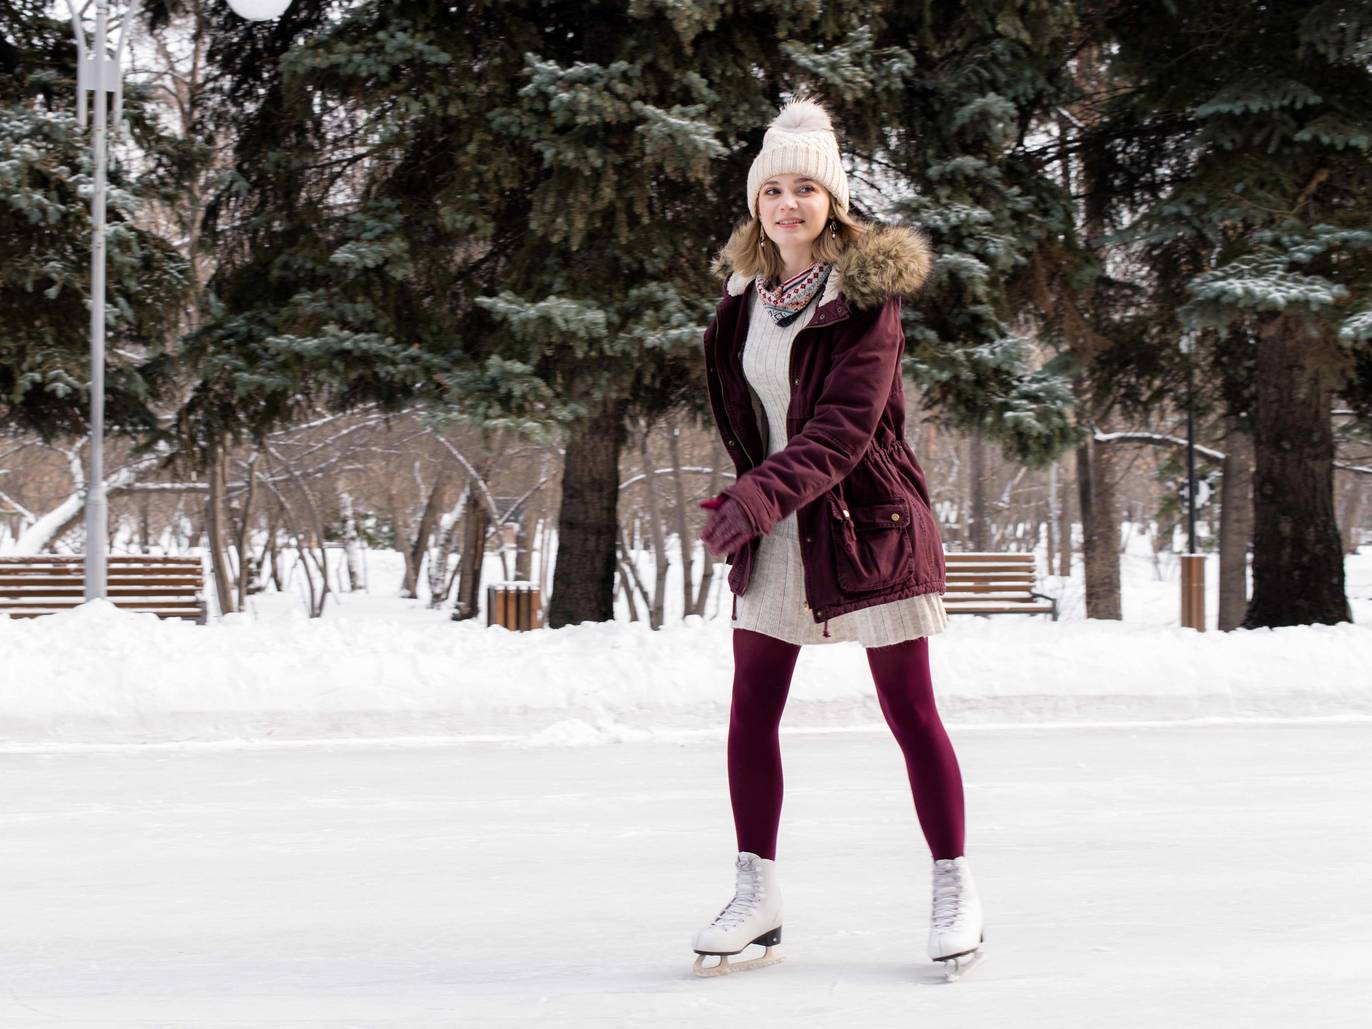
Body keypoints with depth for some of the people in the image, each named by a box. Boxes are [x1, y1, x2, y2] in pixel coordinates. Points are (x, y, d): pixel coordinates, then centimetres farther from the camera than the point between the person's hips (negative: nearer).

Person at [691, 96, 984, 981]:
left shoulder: (867, 296, -12)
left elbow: (844, 426, -21)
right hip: (773, 536, 6)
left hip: (867, 523, -6)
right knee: (751, 714, 3)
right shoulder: (745, 294, 6)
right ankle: (757, 895, 12)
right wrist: (750, 500, 7)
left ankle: (956, 890, 11)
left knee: (910, 711, 0)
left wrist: (761, 495, -31)